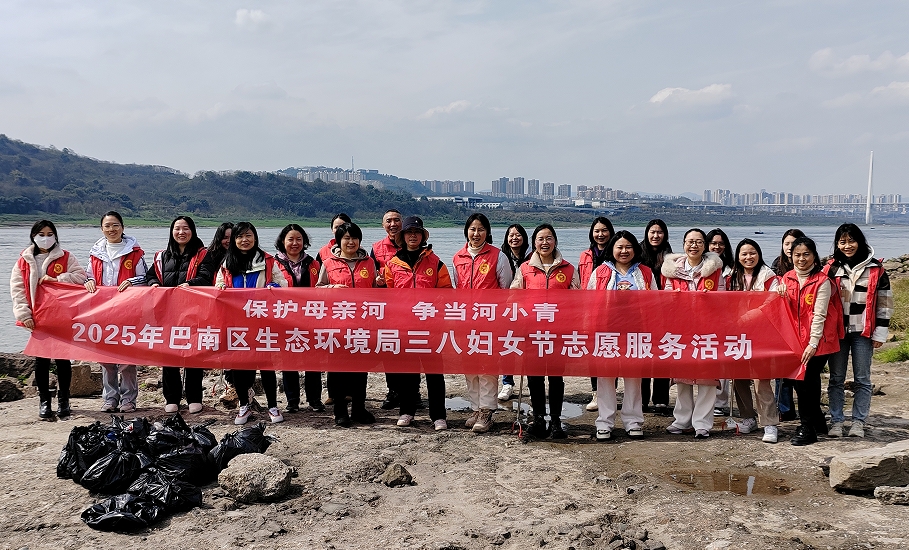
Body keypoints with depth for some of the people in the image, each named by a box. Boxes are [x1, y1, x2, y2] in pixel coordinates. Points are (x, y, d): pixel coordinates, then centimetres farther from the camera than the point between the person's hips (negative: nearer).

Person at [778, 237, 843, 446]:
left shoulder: (822, 281, -9)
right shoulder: (787, 278, 8)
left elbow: (819, 315, -13)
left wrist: (812, 344, -17)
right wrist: (782, 297, -10)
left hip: (817, 342, -6)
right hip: (794, 340, 6)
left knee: (805, 382, -7)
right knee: (798, 381, 8)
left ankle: (807, 429, 4)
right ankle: (818, 422, 27)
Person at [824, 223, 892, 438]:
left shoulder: (875, 269, 0)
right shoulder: (831, 268, 4)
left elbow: (884, 302, 2)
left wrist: (880, 333, -1)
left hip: (863, 332, -1)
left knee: (862, 379, 4)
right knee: (836, 378, 6)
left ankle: (858, 422, 13)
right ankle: (836, 421, 13)